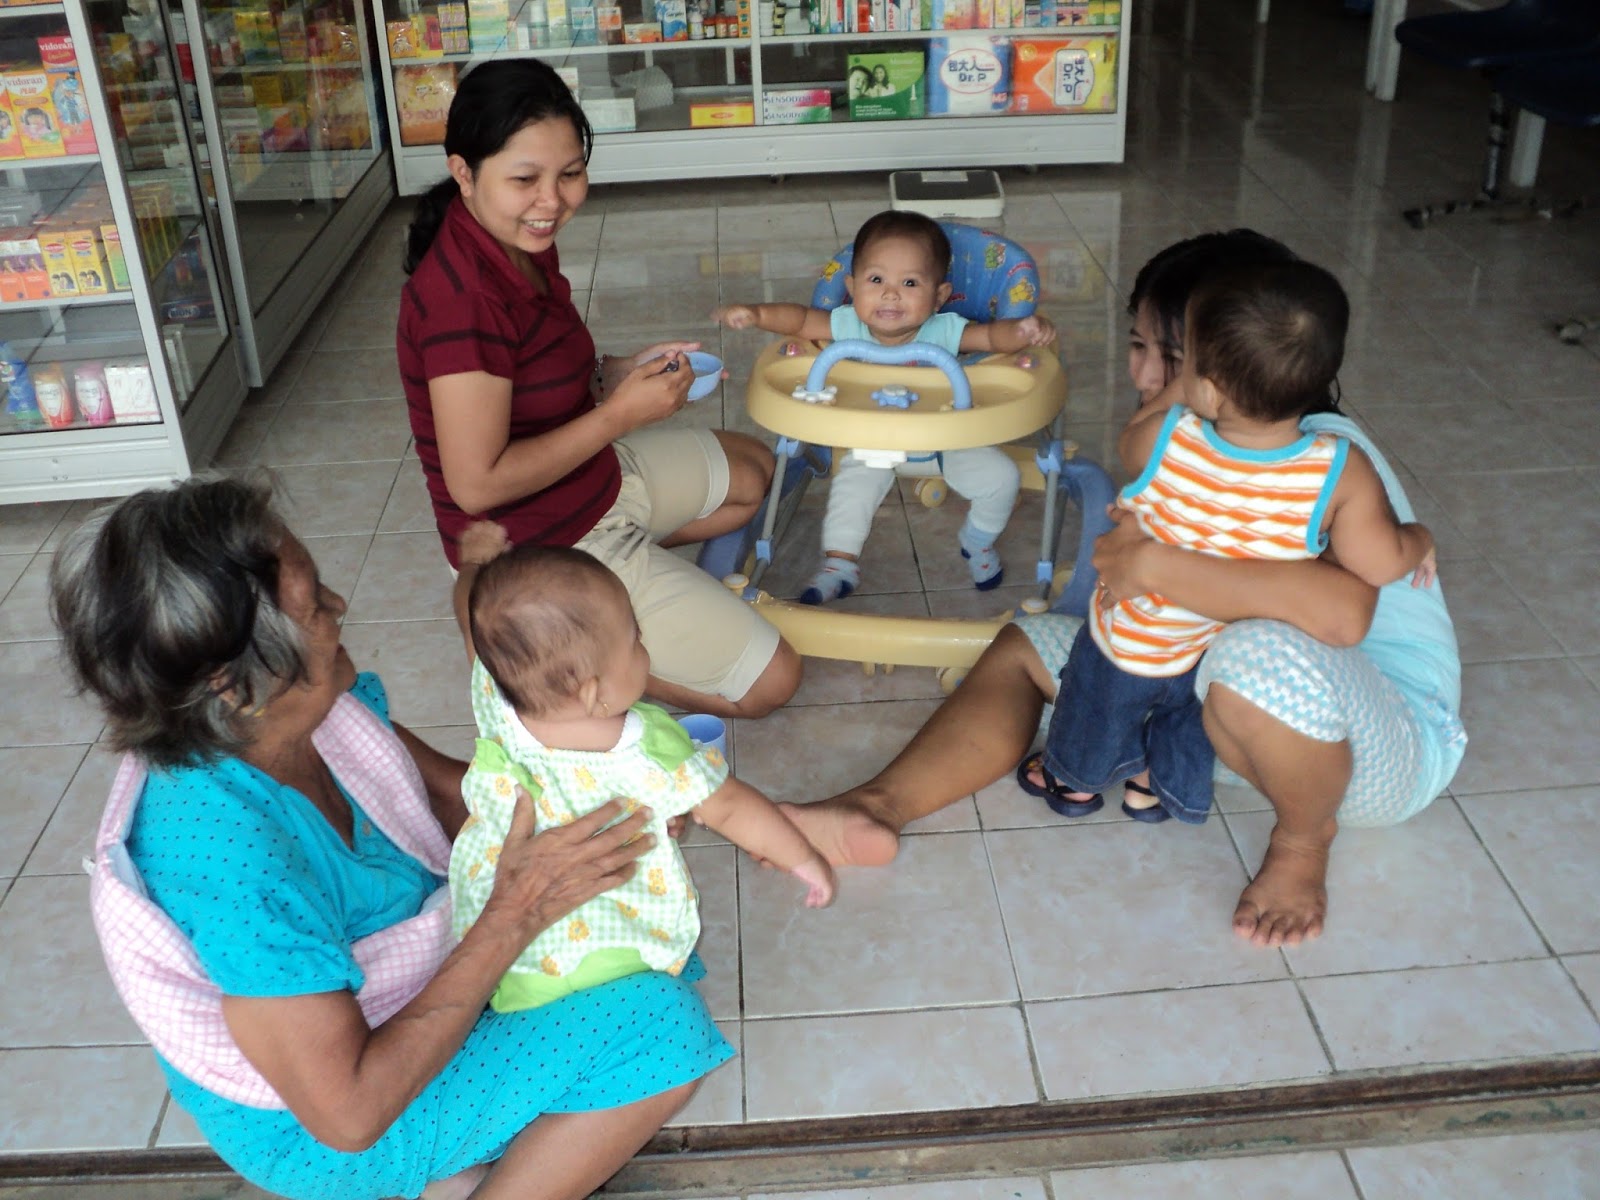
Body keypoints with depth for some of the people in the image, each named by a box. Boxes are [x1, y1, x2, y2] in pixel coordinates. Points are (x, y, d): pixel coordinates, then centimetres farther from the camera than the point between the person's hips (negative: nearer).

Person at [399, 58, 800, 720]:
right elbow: (477, 484, -30)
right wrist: (620, 413, -25)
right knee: (770, 679, -4)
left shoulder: (521, 241, -3)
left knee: (753, 472, 28)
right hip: (542, 545, -9)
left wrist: (623, 371, -7)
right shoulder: (463, 299, -32)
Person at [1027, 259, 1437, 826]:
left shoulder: (1165, 440, -34)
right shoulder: (1341, 474, -32)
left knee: (1097, 712, 30)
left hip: (1129, 646, -1)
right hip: (1230, 664, 2)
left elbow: (1127, 442, -10)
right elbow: (1379, 564, -26)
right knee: (1190, 715, 35)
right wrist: (1418, 538, -6)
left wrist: (1180, 387, -6)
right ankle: (1161, 786, 57)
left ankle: (1076, 780, 55)